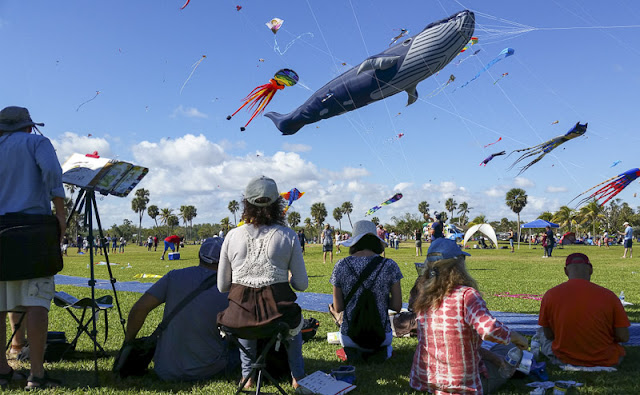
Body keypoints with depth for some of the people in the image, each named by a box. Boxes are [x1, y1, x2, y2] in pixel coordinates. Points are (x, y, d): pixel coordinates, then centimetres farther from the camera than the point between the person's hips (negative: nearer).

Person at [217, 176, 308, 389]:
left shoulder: (232, 236, -1)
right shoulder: (288, 235, -5)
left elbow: (222, 286, 4)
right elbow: (301, 284, -1)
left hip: (240, 315, 1)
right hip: (277, 312, -1)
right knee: (295, 321, 38)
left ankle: (247, 375, 43)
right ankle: (297, 376, 45)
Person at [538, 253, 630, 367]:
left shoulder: (550, 295, -13)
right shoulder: (608, 296, -17)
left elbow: (549, 335, -4)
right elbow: (624, 337, -11)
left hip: (564, 358, 0)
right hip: (604, 361, 1)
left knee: (543, 336, 29)